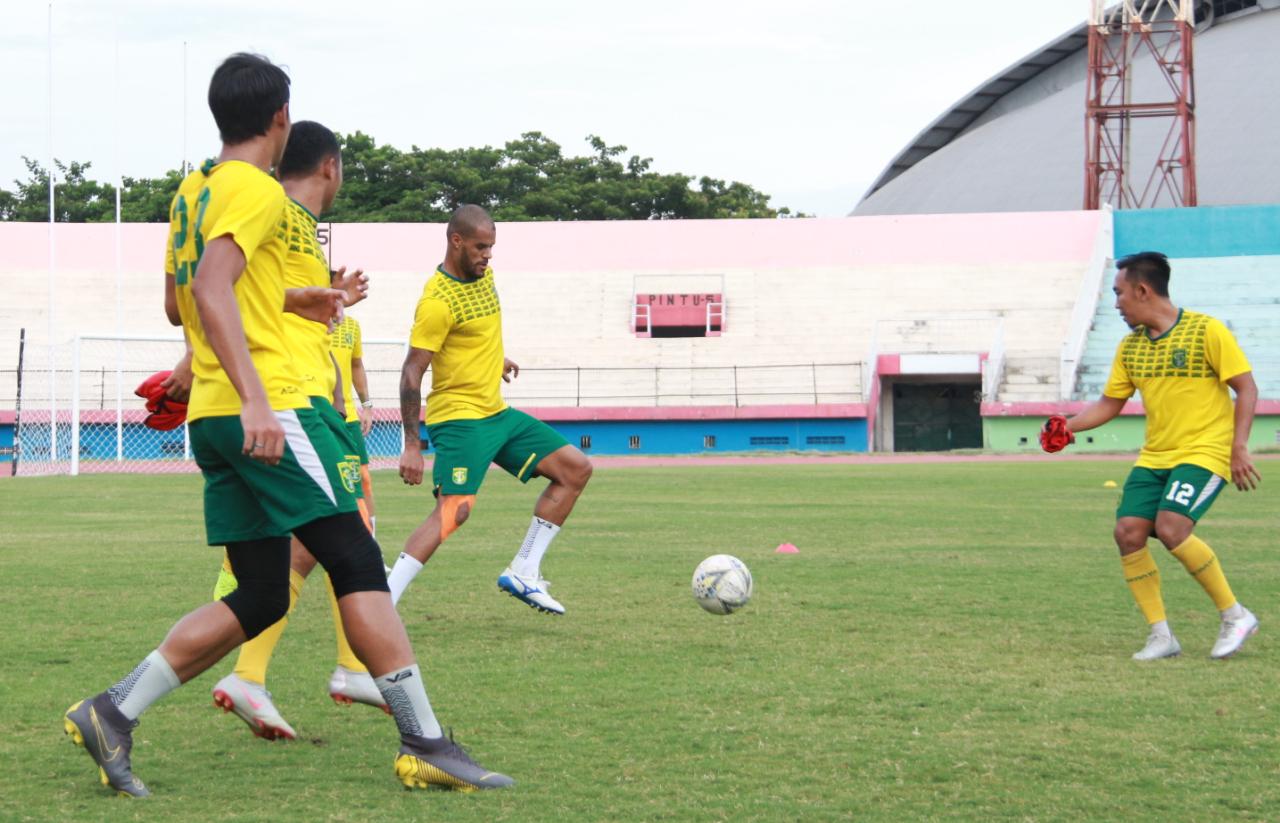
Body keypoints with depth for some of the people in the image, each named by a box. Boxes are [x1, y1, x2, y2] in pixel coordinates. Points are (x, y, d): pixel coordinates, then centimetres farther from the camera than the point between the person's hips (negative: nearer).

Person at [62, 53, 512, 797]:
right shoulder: (256, 190, -8)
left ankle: (114, 713, 3)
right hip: (264, 411, -9)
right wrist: (255, 398, -31)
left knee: (261, 598, 9)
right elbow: (211, 292, -22)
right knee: (358, 562, -7)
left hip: (213, 420, 9)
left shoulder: (193, 192, 19)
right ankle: (425, 745, -9)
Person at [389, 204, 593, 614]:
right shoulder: (437, 301, -19)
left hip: (496, 412, 9)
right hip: (458, 418, -9)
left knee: (577, 469, 7)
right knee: (455, 509, -24)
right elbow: (412, 372, -20)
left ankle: (523, 573, 5)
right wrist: (412, 446, -22)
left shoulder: (483, 274, 7)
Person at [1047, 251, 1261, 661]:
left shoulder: (1206, 331, -9)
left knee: (1171, 528, -24)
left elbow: (1246, 388, -6)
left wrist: (1239, 448, -13)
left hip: (1204, 451, -7)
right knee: (1128, 531, -10)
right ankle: (1161, 635, 0)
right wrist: (1066, 426, 1)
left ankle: (1235, 616, -8)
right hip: (1154, 456, 7)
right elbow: (1109, 404, 17)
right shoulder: (1131, 346, 10)